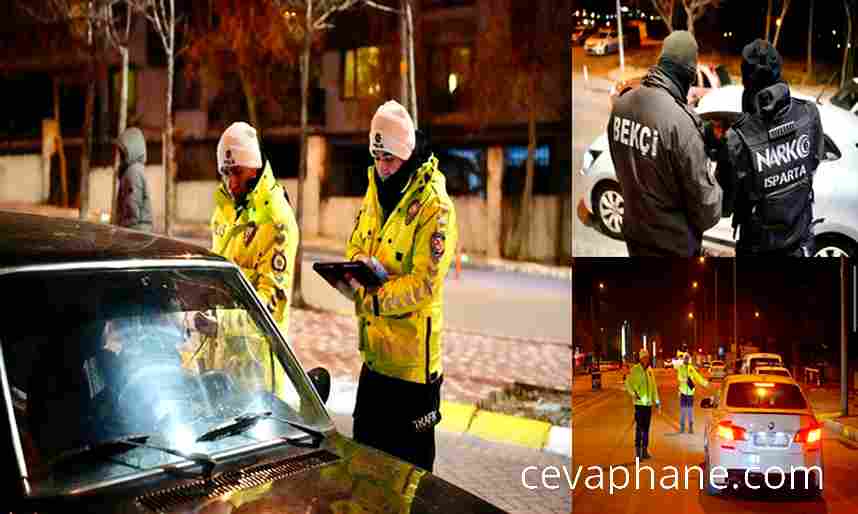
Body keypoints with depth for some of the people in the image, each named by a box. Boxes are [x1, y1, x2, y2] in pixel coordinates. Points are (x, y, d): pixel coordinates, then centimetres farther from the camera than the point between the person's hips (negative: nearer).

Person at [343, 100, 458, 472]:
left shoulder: (435, 206, -17)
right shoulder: (375, 190, 8)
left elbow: (424, 284, -23)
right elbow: (354, 246, 12)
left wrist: (371, 298, -30)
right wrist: (358, 265, -11)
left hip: (411, 358, -8)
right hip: (374, 353, 8)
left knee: (409, 460, 6)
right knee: (364, 450, 20)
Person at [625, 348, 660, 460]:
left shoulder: (650, 370, 10)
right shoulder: (635, 369, -6)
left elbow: (654, 386, 16)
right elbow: (628, 383, -6)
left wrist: (656, 400, 14)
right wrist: (633, 394, -20)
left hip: (649, 403, 5)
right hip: (639, 403, -5)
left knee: (646, 428, 11)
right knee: (639, 427, -5)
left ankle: (645, 450, 19)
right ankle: (638, 451, 1)